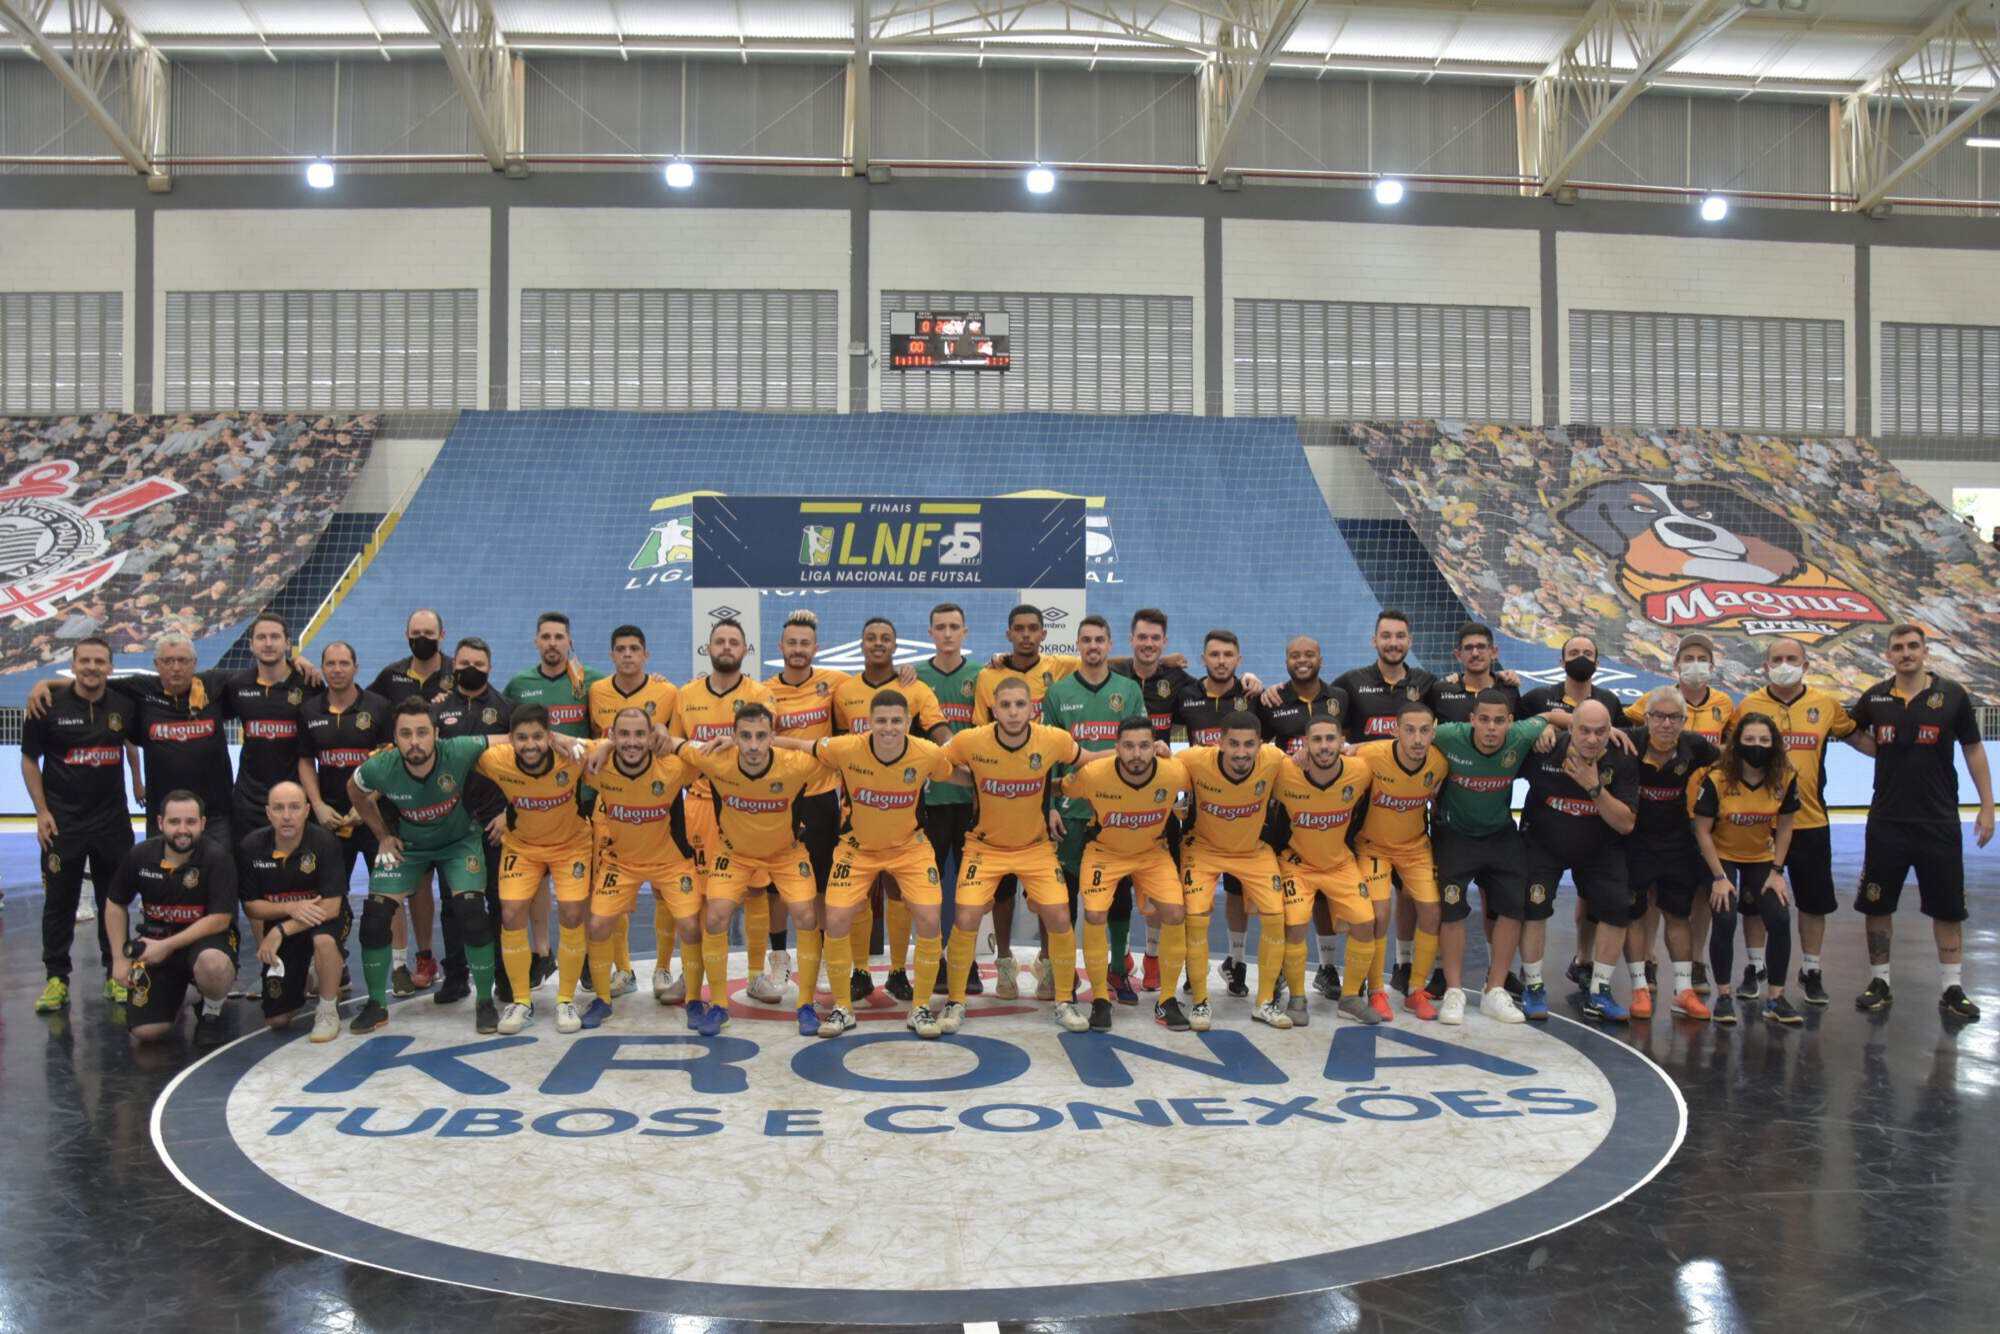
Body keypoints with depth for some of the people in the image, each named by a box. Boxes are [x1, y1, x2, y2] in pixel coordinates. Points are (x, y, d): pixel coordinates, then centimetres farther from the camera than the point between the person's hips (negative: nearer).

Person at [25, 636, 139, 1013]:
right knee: (59, 901, 4)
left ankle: (116, 974, 19)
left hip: (112, 820, 2)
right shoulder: (48, 705, -7)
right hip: (62, 821, -2)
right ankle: (56, 978, 15)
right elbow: (29, 760, 0)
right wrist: (41, 811, -5)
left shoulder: (125, 705, 0)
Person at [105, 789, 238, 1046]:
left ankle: (211, 1013, -5)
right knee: (145, 1031, -11)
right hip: (156, 943, 3)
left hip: (206, 940, -3)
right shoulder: (138, 856, -4)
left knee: (212, 963, -41)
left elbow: (220, 919, -18)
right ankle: (177, 995, 26)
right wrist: (120, 958, 6)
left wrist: (167, 946, -20)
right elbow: (115, 905, 11)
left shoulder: (217, 859, -16)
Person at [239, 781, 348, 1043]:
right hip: (280, 926, 3)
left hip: (325, 919, -3)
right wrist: (291, 908, -24)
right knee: (276, 1019, 0)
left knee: (324, 940, -41)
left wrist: (281, 931, -27)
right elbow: (250, 907, -6)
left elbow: (331, 907, -24)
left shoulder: (324, 842, -22)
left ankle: (328, 1011, -15)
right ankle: (306, 979, 34)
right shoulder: (252, 846, -13)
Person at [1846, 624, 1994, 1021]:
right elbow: (1852, 730, 21)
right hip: (1886, 821, 2)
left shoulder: (1952, 695, -2)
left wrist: (1987, 806, 1)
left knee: (1947, 907, 5)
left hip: (1939, 821, -1)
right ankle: (1879, 983, 18)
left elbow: (1973, 750, 3)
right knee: (1877, 905, 6)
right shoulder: (1875, 697, 2)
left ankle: (1953, 989, 15)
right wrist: (1884, 752, 4)